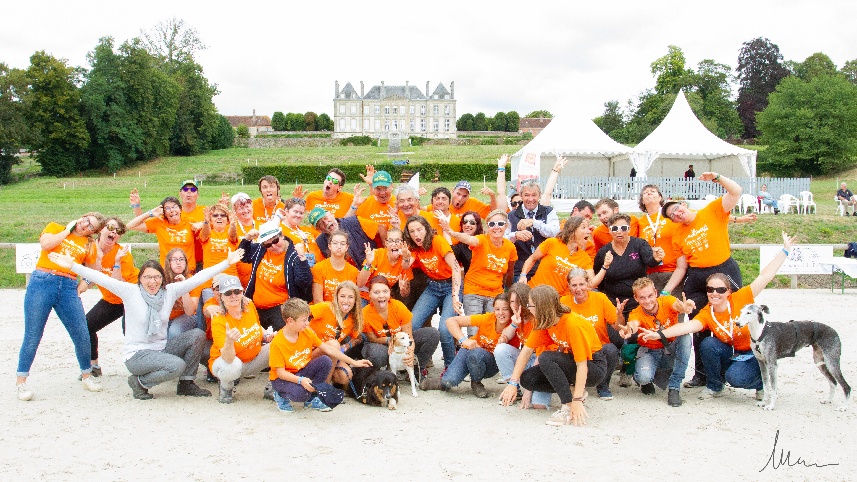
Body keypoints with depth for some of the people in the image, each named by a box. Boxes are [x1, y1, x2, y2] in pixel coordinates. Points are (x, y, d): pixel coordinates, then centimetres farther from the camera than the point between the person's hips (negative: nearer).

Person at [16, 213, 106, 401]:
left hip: (68, 288, 2)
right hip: (42, 283, -2)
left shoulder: (89, 245, 16)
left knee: (82, 335, -1)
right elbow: (46, 244, -8)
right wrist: (68, 229, 1)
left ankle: (87, 375, 19)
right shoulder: (55, 227, 12)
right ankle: (20, 381, 11)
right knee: (32, 335, -1)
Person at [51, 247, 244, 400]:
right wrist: (72, 266, -26)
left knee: (197, 335, -12)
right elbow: (102, 278, -17)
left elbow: (198, 278, -3)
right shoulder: (130, 291, -8)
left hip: (162, 349, 6)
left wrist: (227, 262, -6)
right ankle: (141, 382, -2)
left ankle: (186, 384, 1)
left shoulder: (170, 291, 0)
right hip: (137, 354, -6)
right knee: (177, 365, -29)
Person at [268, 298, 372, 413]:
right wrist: (300, 380, -37)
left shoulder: (307, 332, -7)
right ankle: (281, 395, 1)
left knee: (325, 361, -19)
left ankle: (312, 398, -2)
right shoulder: (277, 342, -23)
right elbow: (280, 372, -21)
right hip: (282, 378, -6)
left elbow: (328, 349, -4)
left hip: (303, 371, 6)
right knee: (300, 392, -36)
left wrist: (353, 362, -6)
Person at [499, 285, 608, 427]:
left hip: (594, 368, -8)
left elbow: (582, 365, -30)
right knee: (527, 379, -9)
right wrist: (513, 383, -13)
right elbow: (526, 351, -4)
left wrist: (577, 401, -34)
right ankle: (570, 390, 3)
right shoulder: (544, 322, -7)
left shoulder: (573, 324, -28)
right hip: (570, 362, 8)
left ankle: (567, 407, -24)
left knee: (546, 358, -31)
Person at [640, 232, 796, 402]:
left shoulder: (740, 299, -15)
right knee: (708, 344, -24)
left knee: (735, 377, -30)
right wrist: (659, 334, -45)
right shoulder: (706, 313, -10)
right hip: (730, 354, 4)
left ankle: (761, 381, 6)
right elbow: (688, 326, -28)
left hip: (754, 354, -3)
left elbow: (765, 276, -17)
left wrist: (785, 250, -20)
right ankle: (714, 387, -2)